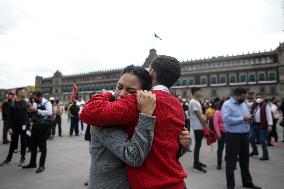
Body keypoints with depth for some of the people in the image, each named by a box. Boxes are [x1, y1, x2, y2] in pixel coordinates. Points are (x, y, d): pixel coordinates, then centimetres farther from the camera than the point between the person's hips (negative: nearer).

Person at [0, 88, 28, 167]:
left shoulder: (26, 103, 1)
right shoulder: (12, 103, -3)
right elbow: (9, 116, -3)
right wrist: (10, 127, -9)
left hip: (24, 127, 1)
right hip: (14, 127, 0)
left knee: (23, 143, 8)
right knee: (13, 143, 11)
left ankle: (22, 158, 22)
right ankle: (9, 158, 27)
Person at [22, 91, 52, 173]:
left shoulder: (47, 103, -11)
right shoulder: (35, 103, 10)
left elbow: (49, 113, -29)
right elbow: (33, 113, 20)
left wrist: (36, 110, -30)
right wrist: (30, 110, -2)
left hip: (43, 127, -7)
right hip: (35, 126, 7)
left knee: (42, 146, 1)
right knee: (33, 145, 17)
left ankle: (42, 165, 14)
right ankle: (32, 163, 33)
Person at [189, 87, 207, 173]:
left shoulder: (197, 102, 15)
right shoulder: (193, 102, -17)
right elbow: (198, 115, -18)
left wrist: (204, 117, -6)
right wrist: (204, 124, -9)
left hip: (200, 126, 10)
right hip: (197, 126, -10)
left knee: (198, 144, 15)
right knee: (198, 145, -6)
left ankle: (197, 162, 25)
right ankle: (196, 165, 0)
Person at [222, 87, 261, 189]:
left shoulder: (243, 104, 14)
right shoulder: (227, 104, -12)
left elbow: (247, 116, 20)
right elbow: (227, 119, -24)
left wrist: (250, 118, -3)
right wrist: (242, 119, -20)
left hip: (245, 135, 8)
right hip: (233, 136, -8)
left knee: (245, 160, 20)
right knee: (231, 161, 3)